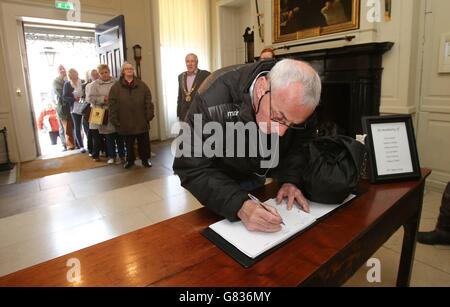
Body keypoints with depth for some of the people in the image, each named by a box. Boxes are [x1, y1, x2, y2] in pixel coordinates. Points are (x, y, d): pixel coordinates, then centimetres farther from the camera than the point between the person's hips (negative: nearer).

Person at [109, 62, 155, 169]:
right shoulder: (116, 87, 2)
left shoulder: (141, 85, 5)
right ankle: (130, 160, 28)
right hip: (125, 122, 0)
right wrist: (114, 119, -7)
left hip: (141, 121, 1)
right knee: (129, 143, 12)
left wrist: (149, 115, -6)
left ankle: (145, 159, 23)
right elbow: (112, 104, -2)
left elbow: (148, 101, 1)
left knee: (144, 142, 8)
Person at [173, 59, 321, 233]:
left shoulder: (300, 101, -24)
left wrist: (291, 179, -26)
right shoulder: (213, 98, -39)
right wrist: (239, 205, -48)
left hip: (258, 176, 4)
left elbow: (301, 145, -8)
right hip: (220, 181, -3)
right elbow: (192, 169, -35)